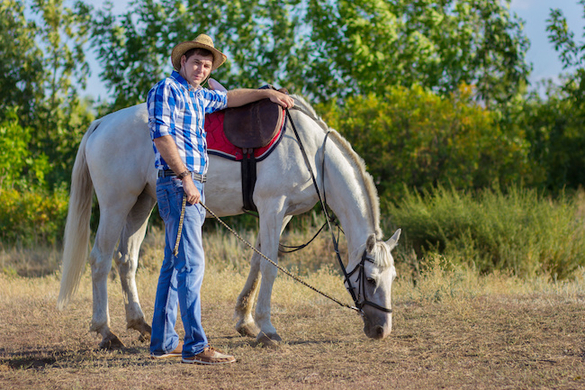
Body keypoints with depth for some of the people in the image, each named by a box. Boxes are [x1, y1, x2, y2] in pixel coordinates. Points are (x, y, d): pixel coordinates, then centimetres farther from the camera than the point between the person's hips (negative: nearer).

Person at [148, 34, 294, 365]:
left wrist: (268, 93, 36)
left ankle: (163, 342, 16)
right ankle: (195, 346, -18)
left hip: (193, 187, 10)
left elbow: (231, 98, 38)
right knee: (191, 263, -14)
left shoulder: (200, 97, 20)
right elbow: (162, 136, -16)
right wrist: (185, 178, -20)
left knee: (175, 264, 11)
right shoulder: (167, 89, -7)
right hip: (177, 184, -10)